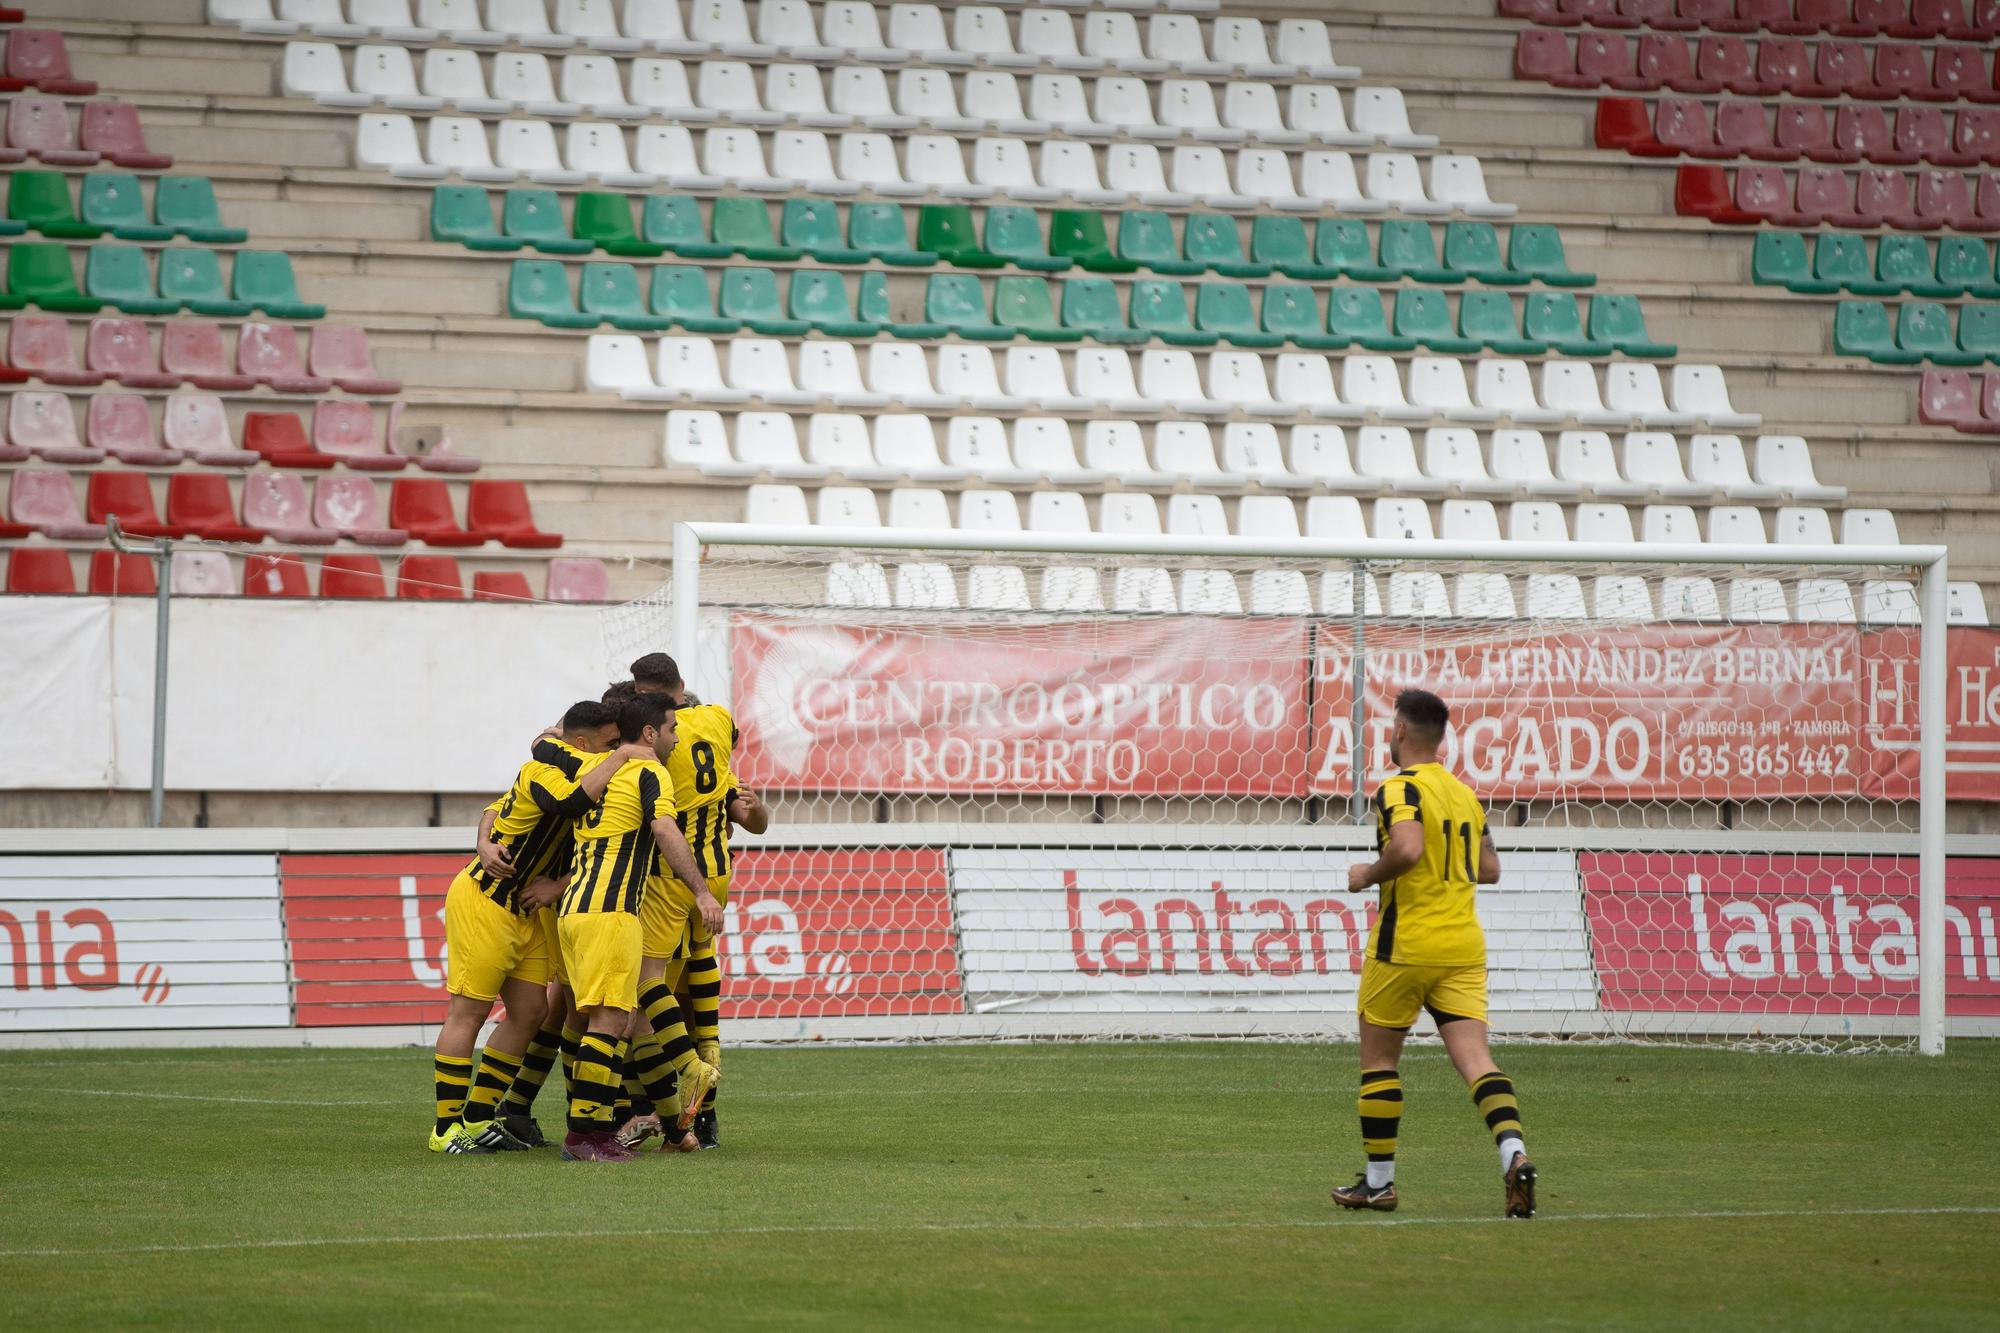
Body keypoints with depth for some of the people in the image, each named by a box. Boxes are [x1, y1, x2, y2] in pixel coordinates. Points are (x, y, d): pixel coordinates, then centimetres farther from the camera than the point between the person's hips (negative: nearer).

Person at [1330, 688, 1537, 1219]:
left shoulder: (1400, 788, -9)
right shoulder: (1465, 795, 14)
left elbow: (1406, 848, -27)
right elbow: (1490, 869, 20)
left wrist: (1367, 875, -10)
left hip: (1406, 942, -6)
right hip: (1464, 943, 6)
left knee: (1378, 1057, 10)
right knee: (1475, 1058, -4)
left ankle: (1379, 1180, 15)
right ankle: (1514, 1153, -27)